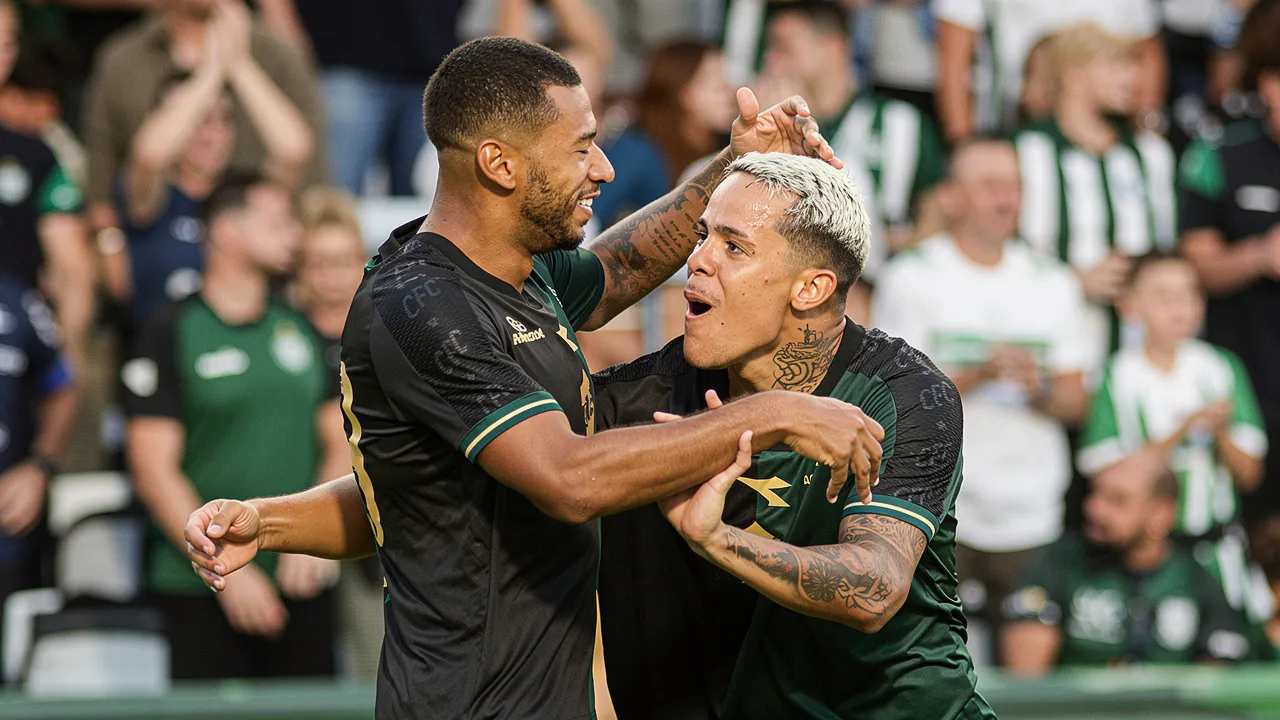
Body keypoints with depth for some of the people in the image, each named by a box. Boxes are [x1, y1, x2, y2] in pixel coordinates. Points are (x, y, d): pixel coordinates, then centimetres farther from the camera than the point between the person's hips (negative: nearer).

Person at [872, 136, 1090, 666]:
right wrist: (981, 374, -17)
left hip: (1031, 517, 4)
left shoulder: (1053, 282, 14)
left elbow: (1076, 403, 13)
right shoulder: (911, 277, 1)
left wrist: (1039, 390, -9)